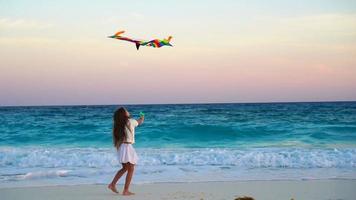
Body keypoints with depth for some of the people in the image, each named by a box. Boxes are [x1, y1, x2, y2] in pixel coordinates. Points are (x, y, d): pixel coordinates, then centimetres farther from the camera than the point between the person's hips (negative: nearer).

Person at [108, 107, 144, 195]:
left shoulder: (118, 125, 9)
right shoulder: (130, 121, -6)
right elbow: (140, 122, 15)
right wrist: (142, 117, 37)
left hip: (121, 147, 7)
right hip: (127, 147, -7)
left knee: (125, 168, 21)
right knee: (131, 169, 1)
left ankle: (112, 184, 17)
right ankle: (126, 190, 0)